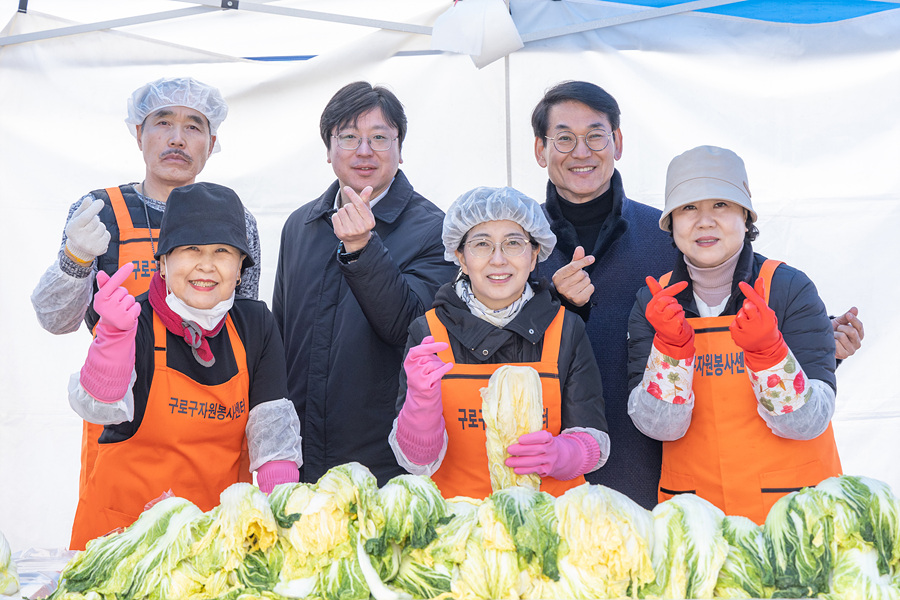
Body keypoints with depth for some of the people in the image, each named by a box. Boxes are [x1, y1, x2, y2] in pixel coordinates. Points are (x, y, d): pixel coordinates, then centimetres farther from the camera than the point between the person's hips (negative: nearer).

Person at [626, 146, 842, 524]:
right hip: (694, 514, 1)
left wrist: (766, 349, -26)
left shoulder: (790, 289, -6)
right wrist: (671, 344, -22)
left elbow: (808, 423, -12)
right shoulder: (654, 303, -1)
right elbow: (660, 425, -9)